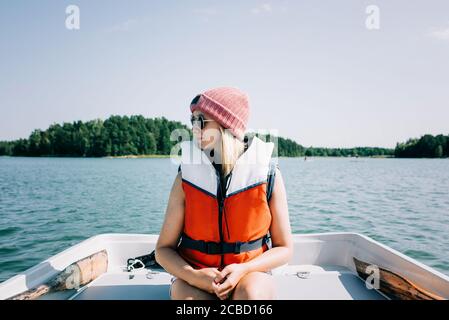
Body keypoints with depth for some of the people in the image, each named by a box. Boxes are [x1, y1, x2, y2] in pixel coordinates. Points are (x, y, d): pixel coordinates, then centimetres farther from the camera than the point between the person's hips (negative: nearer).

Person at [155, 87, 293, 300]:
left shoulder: (268, 175, -9)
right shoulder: (186, 177, -6)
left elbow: (284, 249, -2)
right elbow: (164, 249, -1)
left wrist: (243, 270, -19)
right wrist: (194, 275, -20)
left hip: (249, 276, 0)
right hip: (194, 280, 1)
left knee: (250, 293, -33)